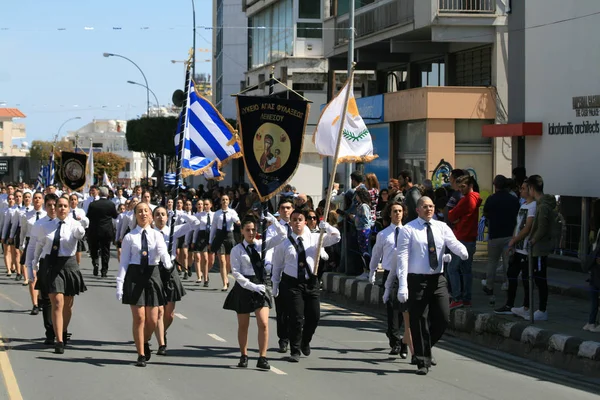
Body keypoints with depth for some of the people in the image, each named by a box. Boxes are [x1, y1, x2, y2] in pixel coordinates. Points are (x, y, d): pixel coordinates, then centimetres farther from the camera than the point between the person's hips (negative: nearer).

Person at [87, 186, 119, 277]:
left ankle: (95, 263, -10)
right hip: (107, 232, 0)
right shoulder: (111, 204, -8)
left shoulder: (93, 204, -8)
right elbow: (115, 216, 5)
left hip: (94, 231, 0)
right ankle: (104, 271, 6)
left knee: (94, 249, 15)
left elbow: (88, 216, 0)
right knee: (105, 251, 7)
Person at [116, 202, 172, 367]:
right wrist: (120, 284, -6)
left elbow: (163, 253, -13)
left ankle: (145, 342, 36)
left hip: (152, 275, 2)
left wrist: (168, 264, -35)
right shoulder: (130, 237, 1)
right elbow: (124, 262, 1)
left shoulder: (157, 235, 5)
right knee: (139, 318, -3)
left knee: (152, 320, 5)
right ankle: (141, 354, 9)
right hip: (135, 275, -2)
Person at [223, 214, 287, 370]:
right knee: (243, 325, 9)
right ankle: (243, 357, 21)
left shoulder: (262, 245, 5)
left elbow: (282, 234, 2)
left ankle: (262, 358, -6)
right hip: (244, 287, -2)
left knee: (264, 324, -9)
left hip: (261, 286, 2)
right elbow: (236, 272, -9)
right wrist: (252, 286, -16)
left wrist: (272, 219, -10)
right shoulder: (237, 250, -3)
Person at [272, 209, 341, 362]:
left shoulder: (314, 239, 4)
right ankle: (295, 351, 4)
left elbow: (336, 237, -2)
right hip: (292, 283, -3)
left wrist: (327, 227, -21)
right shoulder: (284, 243, 0)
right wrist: (275, 286, 9)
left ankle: (305, 342, 33)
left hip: (311, 282, 3)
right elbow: (277, 266, 7)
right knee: (296, 318, -8)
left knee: (314, 316, 5)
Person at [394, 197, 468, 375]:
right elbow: (403, 257, -8)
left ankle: (426, 347, 27)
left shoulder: (442, 227, 9)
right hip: (417, 279, -4)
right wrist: (402, 285, -16)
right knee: (419, 321, -1)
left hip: (438, 279, 4)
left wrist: (462, 251, -33)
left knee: (443, 318, 0)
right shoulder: (409, 230, -2)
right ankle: (422, 362, 10)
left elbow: (453, 243, -7)